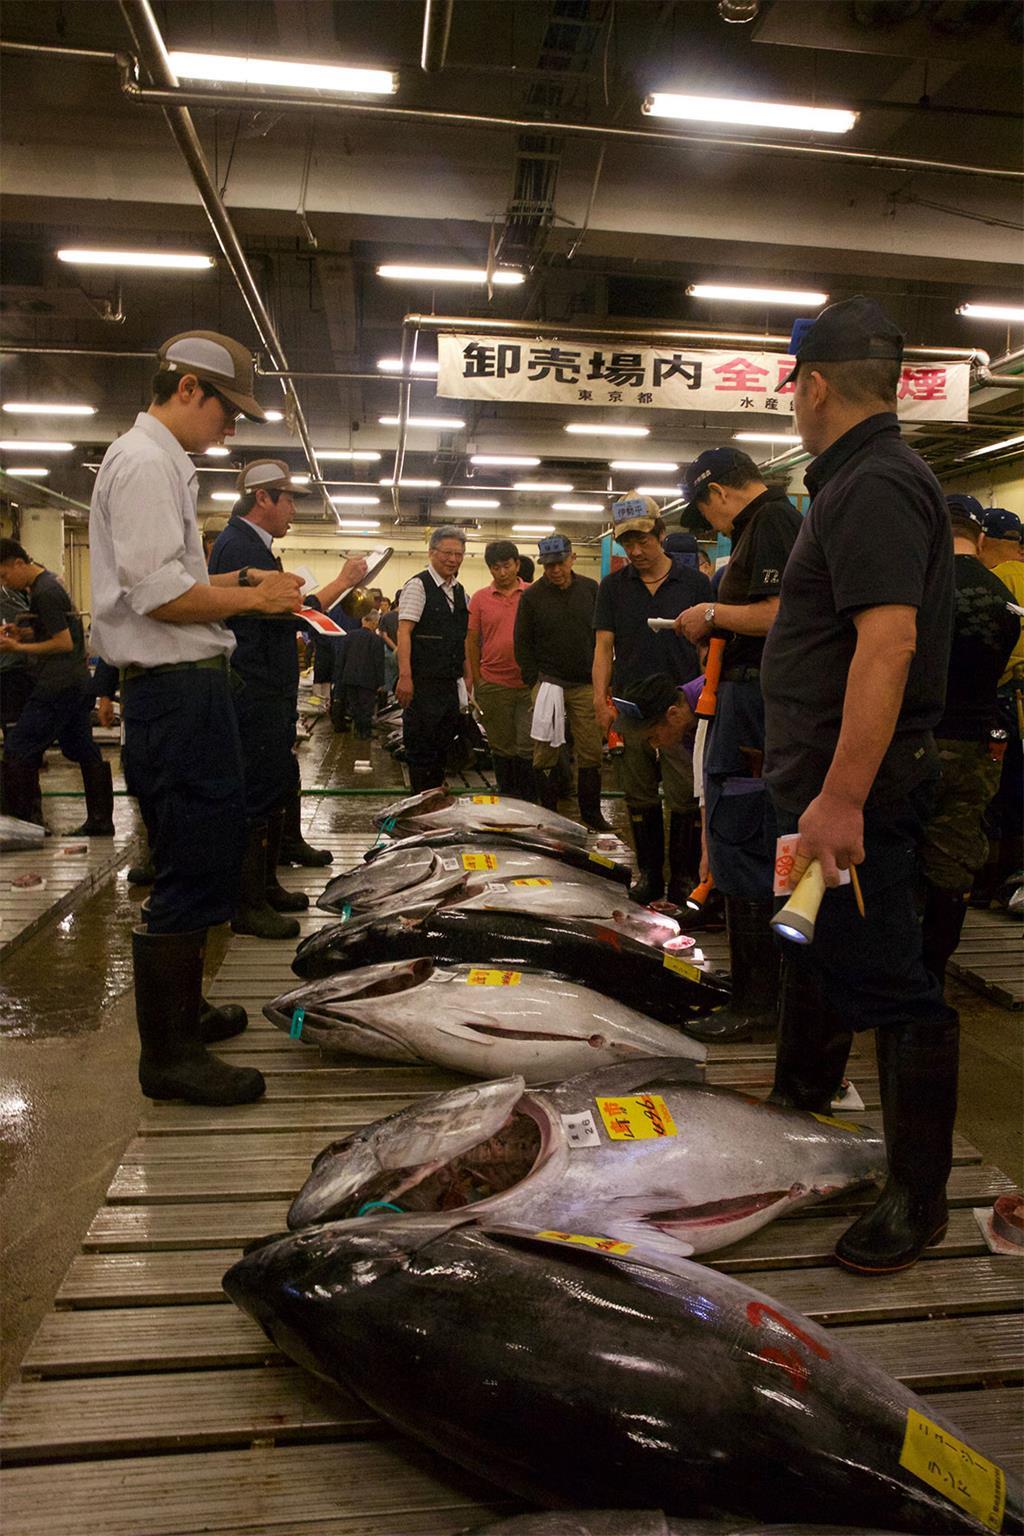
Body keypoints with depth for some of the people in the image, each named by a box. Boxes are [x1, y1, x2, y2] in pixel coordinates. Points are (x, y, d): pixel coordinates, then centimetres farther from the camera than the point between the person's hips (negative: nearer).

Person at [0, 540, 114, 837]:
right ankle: (100, 820, 15)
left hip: (58, 686, -10)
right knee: (84, 751, 11)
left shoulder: (45, 592, -15)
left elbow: (64, 643, -18)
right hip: (78, 681, 10)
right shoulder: (47, 584, 16)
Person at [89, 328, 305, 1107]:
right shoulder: (147, 462, -11)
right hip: (178, 690, -11)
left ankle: (181, 1010, 33)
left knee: (198, 863, 19)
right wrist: (251, 597, -11)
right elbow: (158, 594, -22)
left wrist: (227, 586, 14)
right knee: (195, 873, -7)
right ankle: (170, 1054, 3)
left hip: (181, 690, 11)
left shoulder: (156, 461, 21)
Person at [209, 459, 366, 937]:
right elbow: (287, 612, -21)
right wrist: (343, 582, -13)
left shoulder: (252, 545, 20)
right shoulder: (239, 546, -14)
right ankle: (249, 905, 2)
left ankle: (265, 886, 27)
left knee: (280, 790, 16)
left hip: (268, 693, 11)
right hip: (254, 695, -11)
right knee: (260, 794, -7)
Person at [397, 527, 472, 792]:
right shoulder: (418, 585, -9)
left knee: (443, 745, 13)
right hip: (423, 682, -7)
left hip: (449, 683, 8)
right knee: (421, 747, -2)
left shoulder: (459, 590, 14)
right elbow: (404, 632, -16)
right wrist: (405, 676, -24)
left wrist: (467, 676, 17)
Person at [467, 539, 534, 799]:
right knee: (502, 747, 10)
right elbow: (472, 642, 8)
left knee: (527, 747, 0)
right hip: (493, 685, 1)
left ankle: (527, 803, 11)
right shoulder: (480, 598, 4)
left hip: (528, 684, -1)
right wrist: (476, 684, 5)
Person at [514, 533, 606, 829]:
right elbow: (522, 643, 3)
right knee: (545, 753, 1)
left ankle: (591, 814, 14)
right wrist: (536, 682, -4)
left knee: (591, 752, 1)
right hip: (547, 683, -2)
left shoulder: (591, 590, 8)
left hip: (586, 685, 2)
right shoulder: (531, 596, 1)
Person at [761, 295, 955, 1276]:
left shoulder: (876, 488, -17)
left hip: (855, 787, -11)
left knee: (885, 982, -2)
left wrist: (843, 796, -31)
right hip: (828, 776, 11)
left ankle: (918, 1196, 13)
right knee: (815, 947, 23)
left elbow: (889, 642, -28)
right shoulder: (857, 481, 16)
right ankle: (797, 1104, 42)